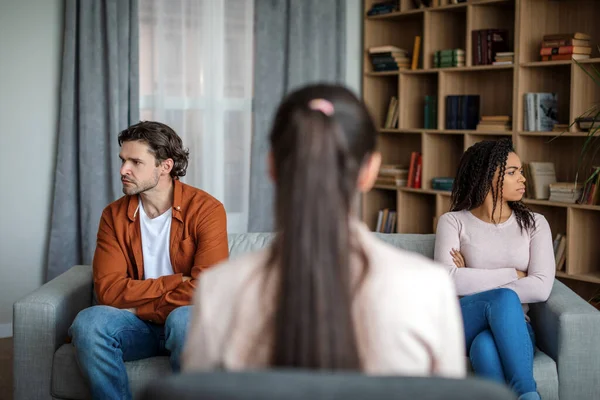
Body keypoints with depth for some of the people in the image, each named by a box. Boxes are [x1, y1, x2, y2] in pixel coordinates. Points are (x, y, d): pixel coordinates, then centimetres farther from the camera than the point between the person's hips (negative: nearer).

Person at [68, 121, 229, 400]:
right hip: (140, 325, 3)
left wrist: (139, 308, -12)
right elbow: (108, 290, -10)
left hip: (188, 321, -3)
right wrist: (176, 281, -17)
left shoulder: (206, 209, -10)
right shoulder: (114, 216, 1)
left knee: (184, 318, -37)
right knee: (88, 321, -27)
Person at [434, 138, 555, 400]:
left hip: (512, 328, 1)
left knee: (486, 346, -40)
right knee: (503, 297, -38)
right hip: (461, 326, -1)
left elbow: (541, 288, -7)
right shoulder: (453, 222, 5)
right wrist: (513, 274, -8)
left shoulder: (535, 224, 9)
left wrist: (474, 282, -8)